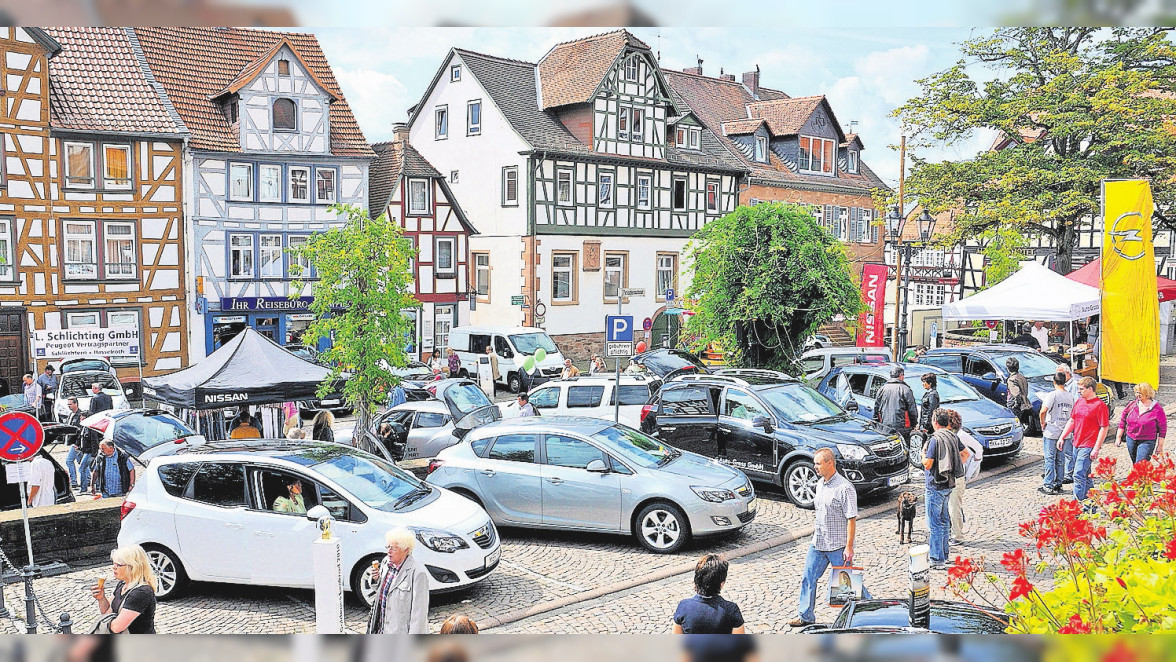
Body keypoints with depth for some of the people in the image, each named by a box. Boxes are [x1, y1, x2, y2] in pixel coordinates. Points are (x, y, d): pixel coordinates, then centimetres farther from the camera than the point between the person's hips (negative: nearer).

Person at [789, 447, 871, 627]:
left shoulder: (844, 488, -18)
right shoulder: (820, 483, 7)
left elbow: (852, 519, -18)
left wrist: (849, 547, -19)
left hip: (838, 546, -8)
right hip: (817, 544, 8)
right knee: (808, 578, 9)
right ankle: (805, 616, 20)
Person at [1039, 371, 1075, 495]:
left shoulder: (1053, 395, -13)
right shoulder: (1070, 397, 8)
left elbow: (1043, 411, -25)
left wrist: (1042, 423, -10)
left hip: (1051, 432, -6)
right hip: (1064, 433, 6)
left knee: (1050, 459, -1)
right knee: (1060, 460, 13)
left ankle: (1048, 486, 0)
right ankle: (1058, 484, 18)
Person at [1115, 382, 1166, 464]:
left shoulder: (1157, 409, -9)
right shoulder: (1132, 405, 1)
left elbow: (1162, 429, -4)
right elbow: (1122, 421, 10)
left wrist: (1160, 446, -3)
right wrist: (1118, 437, 9)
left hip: (1147, 442, -5)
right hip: (1130, 440, 5)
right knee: (1134, 464, 16)